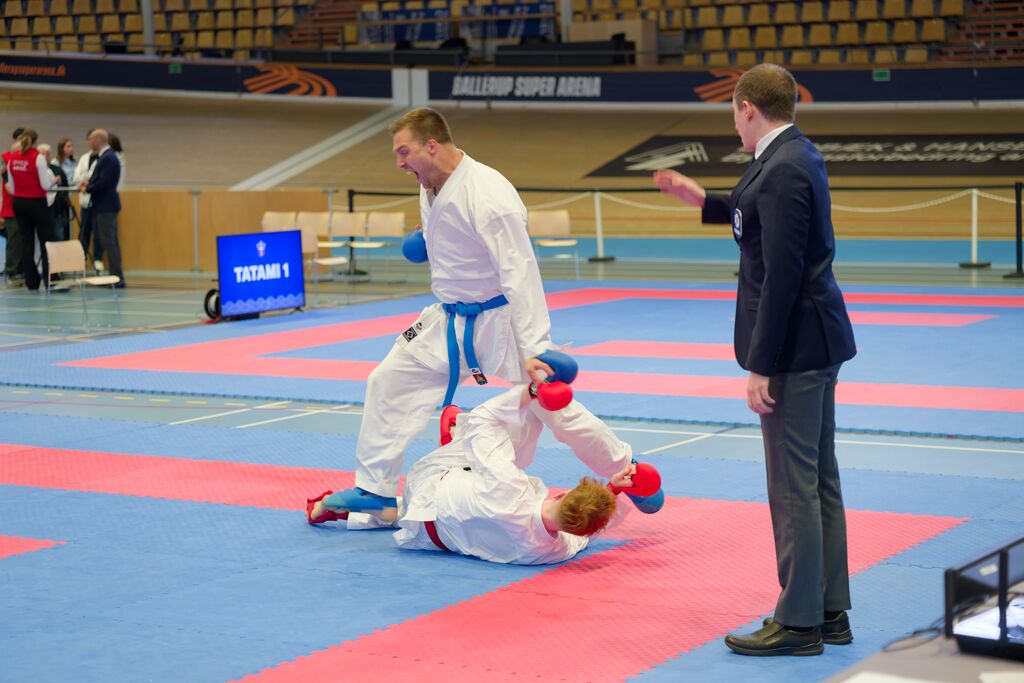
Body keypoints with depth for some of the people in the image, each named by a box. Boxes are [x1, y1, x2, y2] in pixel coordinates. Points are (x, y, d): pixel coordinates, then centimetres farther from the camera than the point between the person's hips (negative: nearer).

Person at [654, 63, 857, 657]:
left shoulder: (783, 170, -20)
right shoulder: (801, 156, 11)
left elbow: (783, 276, -23)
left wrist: (761, 366, -21)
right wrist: (703, 200, 31)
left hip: (795, 342, -10)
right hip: (819, 341, 10)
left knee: (793, 485, -3)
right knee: (820, 479, 15)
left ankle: (800, 622, 5)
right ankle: (831, 611, 24)